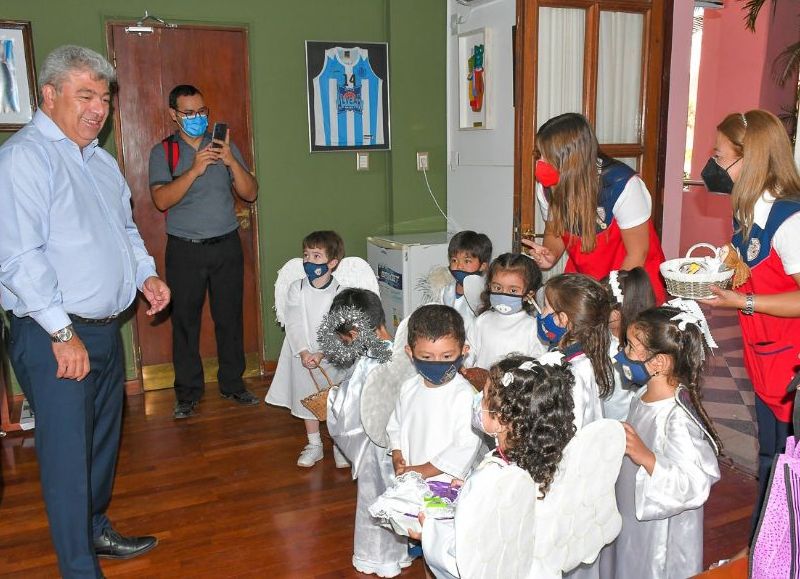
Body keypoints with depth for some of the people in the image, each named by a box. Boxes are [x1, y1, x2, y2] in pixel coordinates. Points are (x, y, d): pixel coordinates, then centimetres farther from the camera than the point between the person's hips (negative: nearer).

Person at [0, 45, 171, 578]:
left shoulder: (102, 161, 14)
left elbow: (126, 228, 26)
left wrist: (146, 274, 8)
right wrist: (63, 332, -22)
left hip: (105, 329, 9)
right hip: (53, 338, -8)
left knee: (104, 441, 20)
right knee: (68, 454, -1)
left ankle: (97, 530, 39)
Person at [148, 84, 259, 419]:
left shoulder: (224, 147, 9)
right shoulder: (163, 152, 1)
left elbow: (250, 194, 2)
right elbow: (162, 200, -13)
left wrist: (232, 162, -14)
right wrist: (195, 169, -22)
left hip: (227, 245, 2)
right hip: (184, 250, -2)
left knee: (230, 317, 7)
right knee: (185, 321, 2)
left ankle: (232, 384, 21)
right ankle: (188, 392, 15)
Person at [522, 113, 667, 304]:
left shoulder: (621, 184, -25)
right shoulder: (546, 187, -13)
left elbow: (637, 253, -16)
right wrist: (550, 256, -17)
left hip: (634, 280, -4)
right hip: (582, 277, 4)